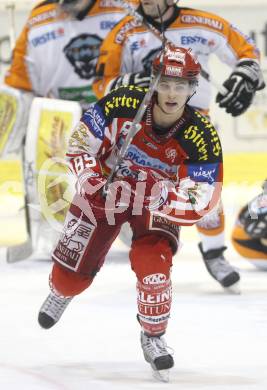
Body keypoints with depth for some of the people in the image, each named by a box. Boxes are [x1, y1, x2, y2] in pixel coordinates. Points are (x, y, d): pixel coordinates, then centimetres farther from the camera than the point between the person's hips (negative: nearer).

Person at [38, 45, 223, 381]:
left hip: (158, 204, -1)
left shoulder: (201, 138, -28)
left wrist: (151, 198, -39)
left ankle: (153, 338, 4)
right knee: (71, 272, 9)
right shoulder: (122, 104, -26)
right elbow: (81, 142, -12)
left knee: (153, 268, -23)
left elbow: (196, 205, -28)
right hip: (105, 189, 1)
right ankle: (60, 294, 49)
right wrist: (91, 180, -26)